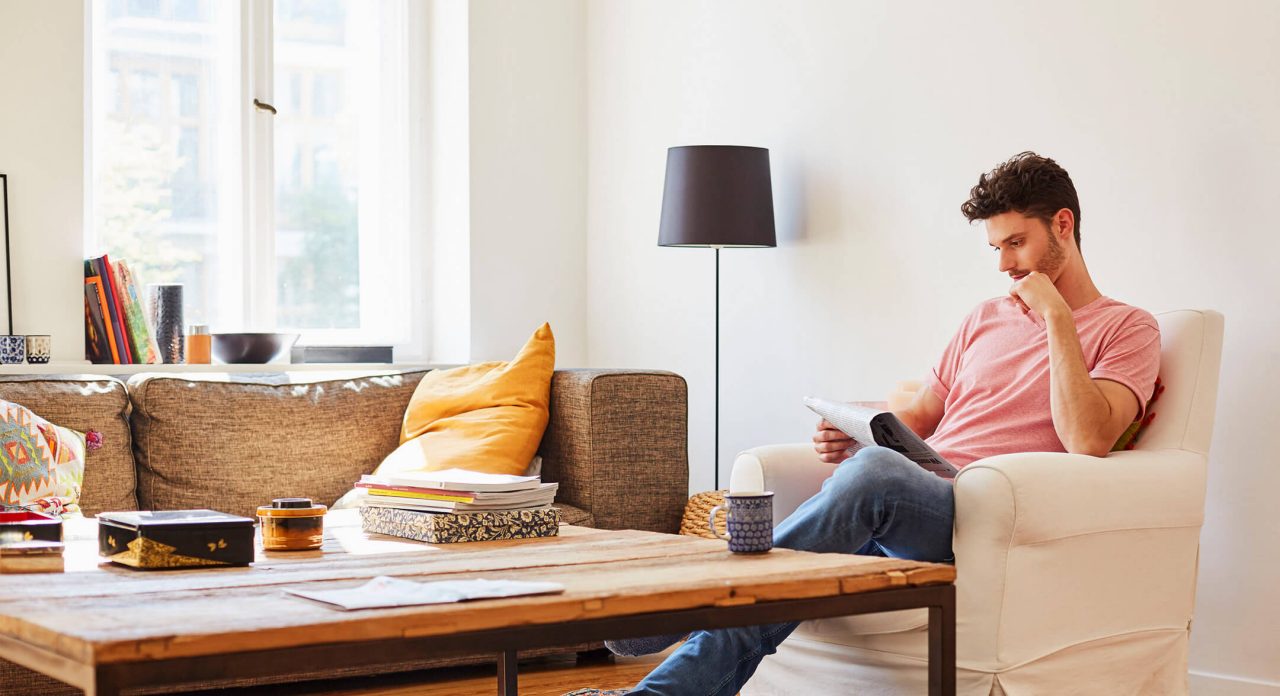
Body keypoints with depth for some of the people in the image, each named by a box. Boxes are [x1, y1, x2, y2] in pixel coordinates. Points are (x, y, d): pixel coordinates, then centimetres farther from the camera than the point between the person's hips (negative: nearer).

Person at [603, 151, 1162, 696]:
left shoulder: (1127, 330, 8)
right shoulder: (985, 320, 28)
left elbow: (1088, 440, -11)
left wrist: (1057, 317, -7)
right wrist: (851, 436, 6)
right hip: (909, 505, 6)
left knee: (874, 472, -37)